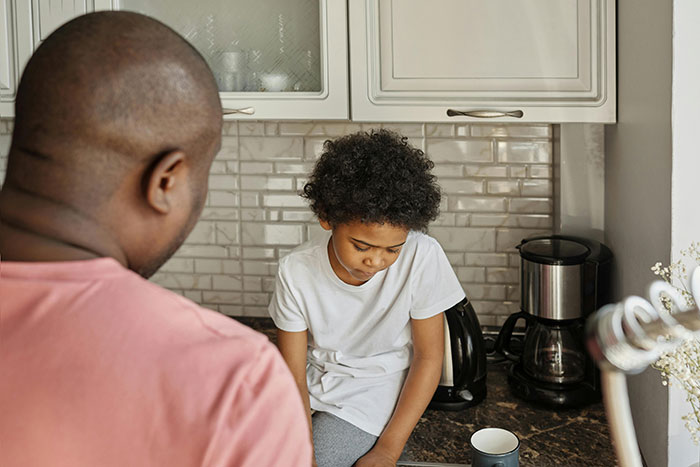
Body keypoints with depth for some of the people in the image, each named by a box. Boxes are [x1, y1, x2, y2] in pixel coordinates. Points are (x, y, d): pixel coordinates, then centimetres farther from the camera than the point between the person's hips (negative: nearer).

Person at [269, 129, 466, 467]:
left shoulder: (422, 257, -23)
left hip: (377, 385, -2)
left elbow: (428, 357, -13)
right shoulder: (296, 272, -18)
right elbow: (293, 378, -15)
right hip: (315, 374, 2)